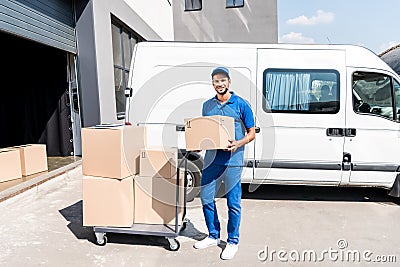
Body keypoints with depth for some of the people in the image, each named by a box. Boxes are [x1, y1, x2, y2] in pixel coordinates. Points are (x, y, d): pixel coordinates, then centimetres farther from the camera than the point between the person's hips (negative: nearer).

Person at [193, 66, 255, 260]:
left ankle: (233, 242, 21)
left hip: (232, 159, -4)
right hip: (212, 158, 5)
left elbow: (251, 134, 0)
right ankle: (213, 236, 30)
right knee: (206, 198, 9)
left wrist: (238, 144, -19)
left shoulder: (241, 104, -2)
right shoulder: (207, 105, 11)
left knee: (233, 202, 2)